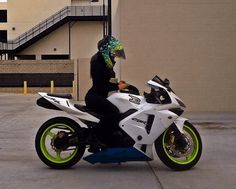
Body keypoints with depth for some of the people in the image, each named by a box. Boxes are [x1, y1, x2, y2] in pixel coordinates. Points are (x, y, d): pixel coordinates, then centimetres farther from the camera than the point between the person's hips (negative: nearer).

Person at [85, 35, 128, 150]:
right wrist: (118, 87, -17)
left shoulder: (104, 60, 13)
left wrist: (118, 83, 7)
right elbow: (100, 86, -22)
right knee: (114, 112, -30)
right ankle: (94, 136, -21)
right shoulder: (98, 62, -18)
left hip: (100, 97, 11)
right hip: (94, 97, -11)